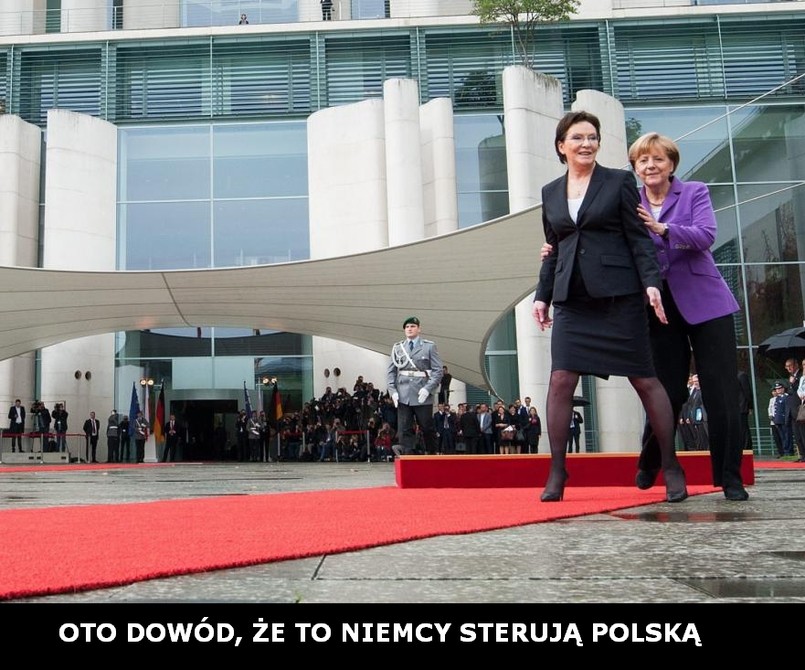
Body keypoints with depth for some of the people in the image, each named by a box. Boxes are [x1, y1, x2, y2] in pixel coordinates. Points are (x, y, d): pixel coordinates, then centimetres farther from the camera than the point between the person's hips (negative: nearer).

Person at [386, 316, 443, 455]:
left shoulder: (429, 346, 3)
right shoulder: (397, 348, 10)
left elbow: (437, 370, -2)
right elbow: (391, 371, 10)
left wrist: (427, 389, -12)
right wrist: (393, 391, -3)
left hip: (423, 396, -1)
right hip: (403, 396, 2)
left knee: (427, 428, 7)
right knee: (404, 429, -2)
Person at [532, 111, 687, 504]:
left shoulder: (619, 182, 5)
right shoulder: (550, 193, 15)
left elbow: (639, 238, 0)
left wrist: (651, 281, -11)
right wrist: (542, 295, 12)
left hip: (618, 295, -3)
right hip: (571, 299, 3)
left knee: (644, 379, 2)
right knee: (561, 379, -7)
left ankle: (671, 468, 16)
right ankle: (556, 473, 2)